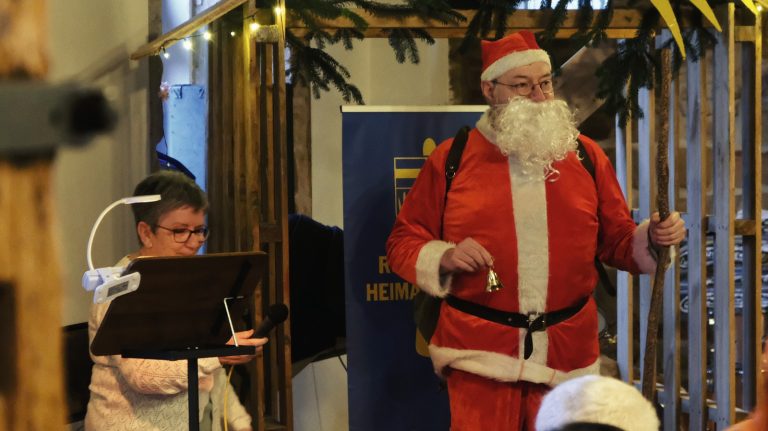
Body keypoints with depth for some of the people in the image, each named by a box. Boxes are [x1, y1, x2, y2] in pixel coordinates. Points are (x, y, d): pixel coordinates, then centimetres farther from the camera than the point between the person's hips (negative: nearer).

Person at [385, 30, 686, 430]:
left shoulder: (586, 155, 7)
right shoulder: (450, 159, 1)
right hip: (480, 353, -2)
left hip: (567, 353, 2)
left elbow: (616, 241, 12)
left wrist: (651, 239, -9)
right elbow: (403, 243, 5)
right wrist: (445, 257, -14)